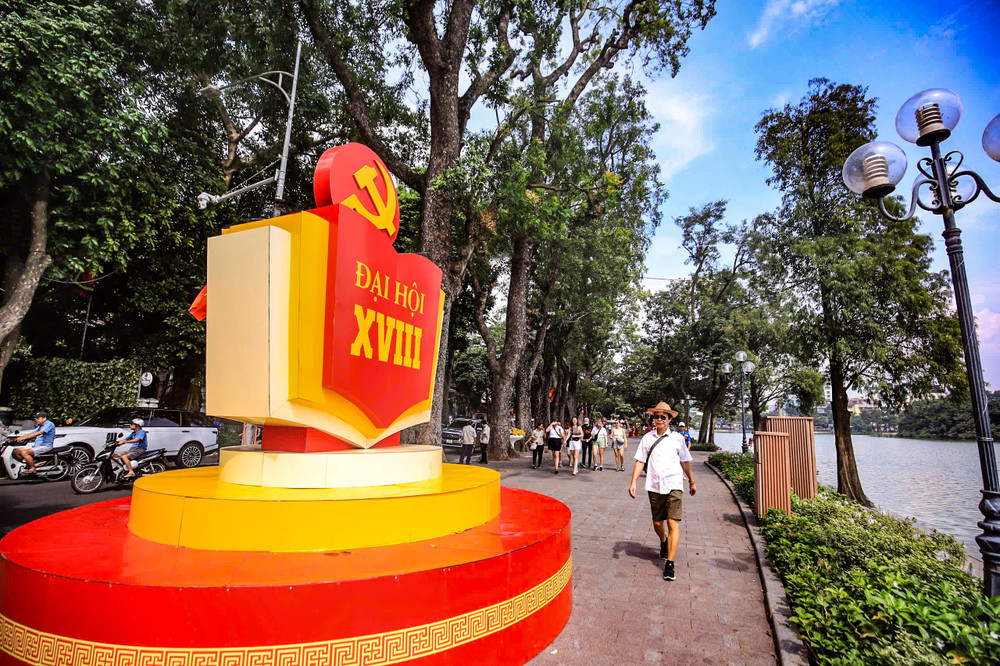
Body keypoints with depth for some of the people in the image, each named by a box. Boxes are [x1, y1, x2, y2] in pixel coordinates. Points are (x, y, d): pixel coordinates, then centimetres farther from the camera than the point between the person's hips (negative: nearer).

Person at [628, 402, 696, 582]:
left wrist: (691, 482, 21)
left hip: (674, 486, -2)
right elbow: (640, 461, 4)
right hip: (654, 486, 2)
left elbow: (685, 462, 13)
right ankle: (663, 542, 45)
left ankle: (669, 563, -4)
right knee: (657, 523, 13)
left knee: (673, 523, -10)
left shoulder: (677, 438, 1)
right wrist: (633, 482, -4)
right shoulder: (647, 438, 3)